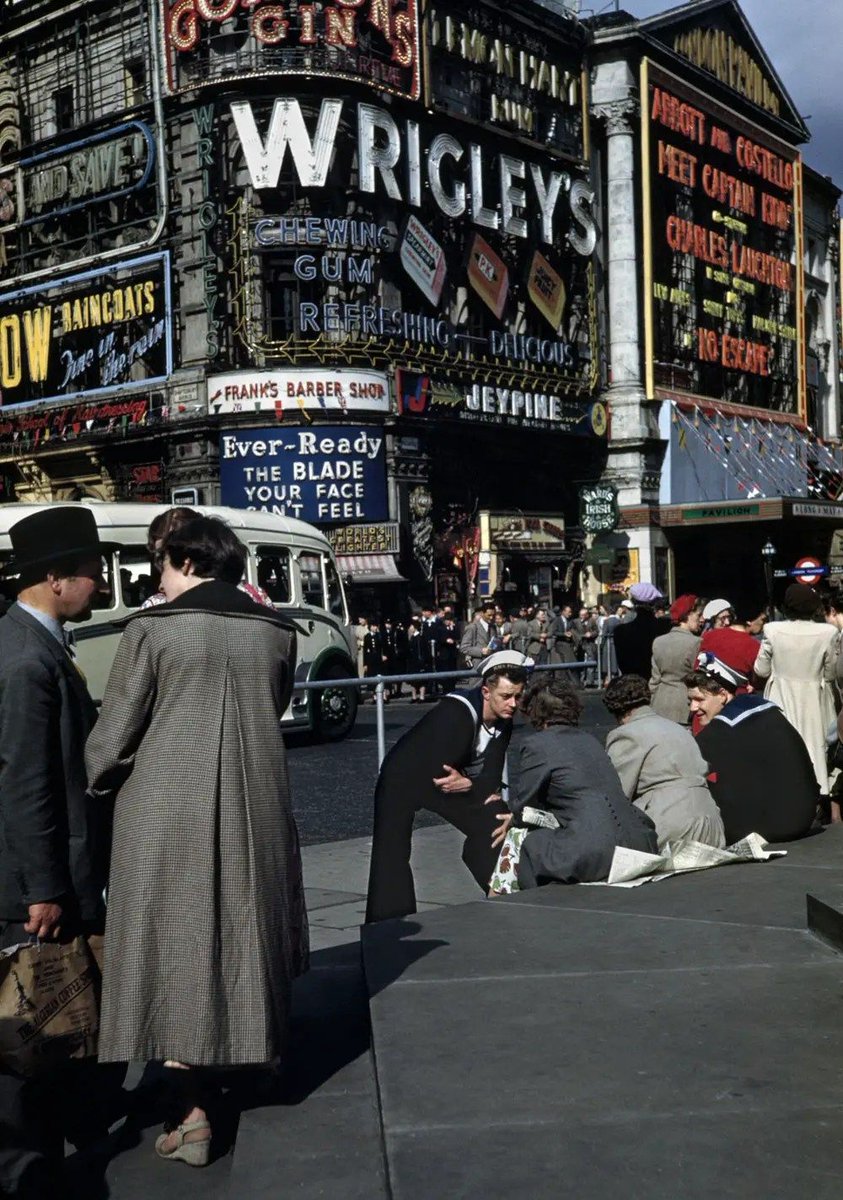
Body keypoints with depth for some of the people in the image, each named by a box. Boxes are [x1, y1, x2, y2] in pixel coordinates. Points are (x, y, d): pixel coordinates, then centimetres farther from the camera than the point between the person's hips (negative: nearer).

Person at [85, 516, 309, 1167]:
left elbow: (115, 733, -4)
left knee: (175, 949, 3)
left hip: (167, 809, -4)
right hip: (254, 806, 4)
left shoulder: (152, 628, -8)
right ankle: (253, 1049, 36)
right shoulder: (275, 631, 4)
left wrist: (98, 789, 9)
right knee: (243, 939, 19)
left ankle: (192, 1114, 3)